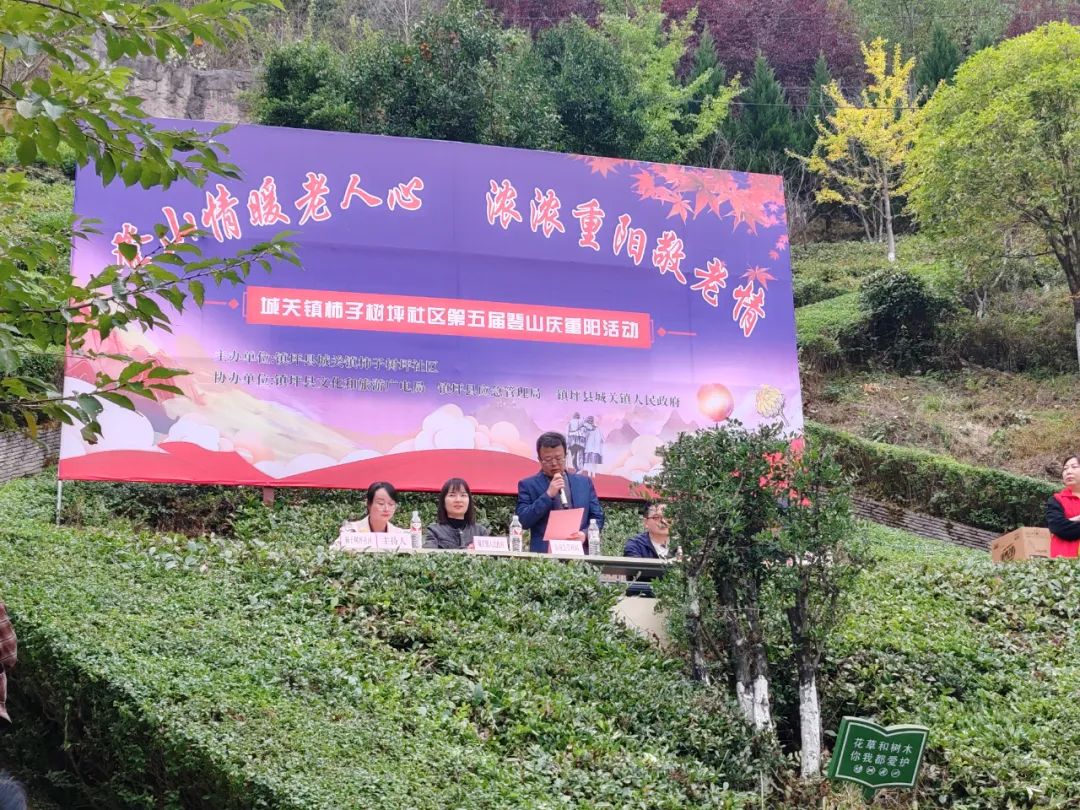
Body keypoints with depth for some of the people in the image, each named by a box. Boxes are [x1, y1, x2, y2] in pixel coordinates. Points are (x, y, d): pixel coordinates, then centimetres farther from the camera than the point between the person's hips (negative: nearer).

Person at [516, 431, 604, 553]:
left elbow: (597, 517, 14)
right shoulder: (528, 485, 7)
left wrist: (586, 534, -5)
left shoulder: (584, 482, 15)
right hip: (544, 554, -2)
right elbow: (523, 521, -3)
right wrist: (548, 495, -9)